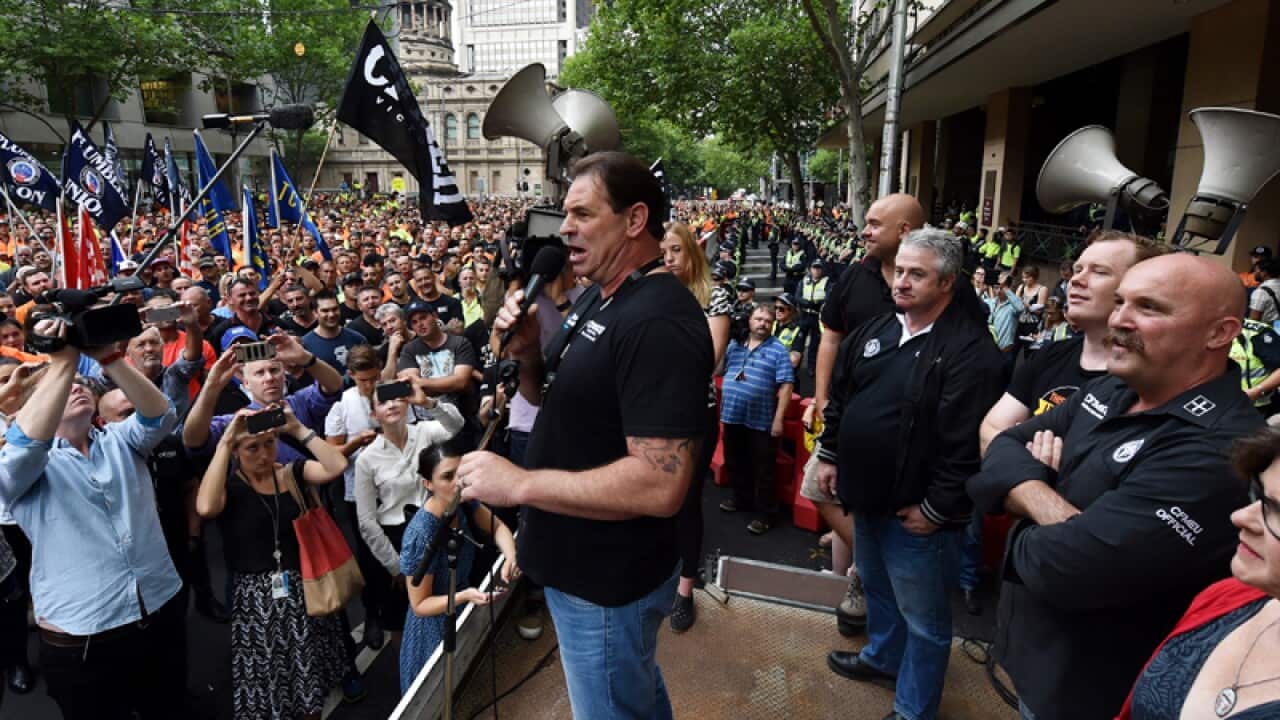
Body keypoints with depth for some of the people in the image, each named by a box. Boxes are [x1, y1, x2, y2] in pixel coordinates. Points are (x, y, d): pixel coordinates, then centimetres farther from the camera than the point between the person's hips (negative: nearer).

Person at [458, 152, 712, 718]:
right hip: (580, 562, 9)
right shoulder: (597, 299, 6)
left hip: (609, 580, -9)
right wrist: (526, 351, -7)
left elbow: (661, 485, -32)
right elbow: (550, 395, 15)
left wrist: (519, 483, -27)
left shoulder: (660, 322, -26)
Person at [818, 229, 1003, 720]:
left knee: (923, 619, 11)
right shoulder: (876, 329, 5)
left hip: (917, 513, -8)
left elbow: (966, 443, -24)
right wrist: (830, 454, 12)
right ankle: (882, 657, 53)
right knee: (877, 587, 29)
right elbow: (840, 397, 13)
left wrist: (936, 509, -21)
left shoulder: (970, 350, -20)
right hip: (867, 496, 8)